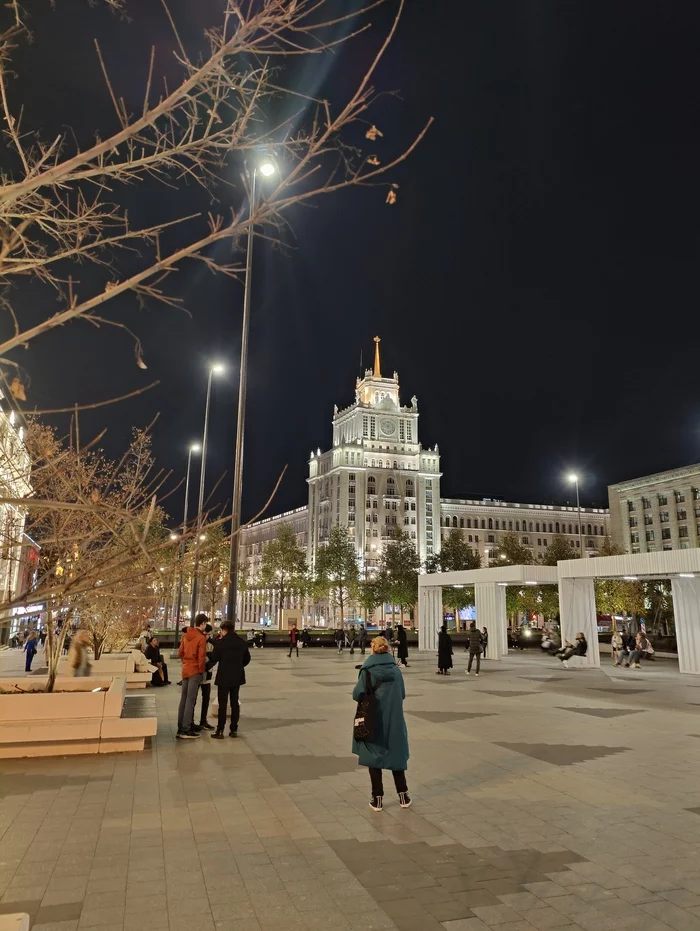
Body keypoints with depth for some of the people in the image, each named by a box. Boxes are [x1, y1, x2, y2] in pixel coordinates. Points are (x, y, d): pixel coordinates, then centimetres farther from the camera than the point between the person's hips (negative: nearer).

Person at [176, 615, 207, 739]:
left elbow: (180, 653, 11)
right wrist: (201, 671, -3)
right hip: (195, 671, -7)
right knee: (190, 701, -3)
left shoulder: (186, 635, 6)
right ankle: (186, 730, 0)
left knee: (183, 699, 13)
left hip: (185, 670, 7)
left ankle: (181, 728, 19)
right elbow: (201, 657, -16)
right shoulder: (201, 638, -15)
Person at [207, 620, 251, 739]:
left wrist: (205, 668, 10)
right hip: (237, 677, 4)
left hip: (224, 677, -4)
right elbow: (247, 658, 11)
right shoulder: (242, 642, 3)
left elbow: (213, 659, -8)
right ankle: (234, 730, 13)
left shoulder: (221, 642, -13)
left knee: (222, 704, 1)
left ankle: (220, 731, 4)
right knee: (235, 703, 10)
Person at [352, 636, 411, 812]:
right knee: (396, 755, 17)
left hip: (373, 721, -3)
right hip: (394, 721, 3)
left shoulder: (367, 671, -11)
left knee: (374, 757, 9)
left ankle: (377, 799, 13)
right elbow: (402, 694, 4)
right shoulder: (395, 670, -3)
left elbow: (357, 695, -12)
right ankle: (403, 795, 24)